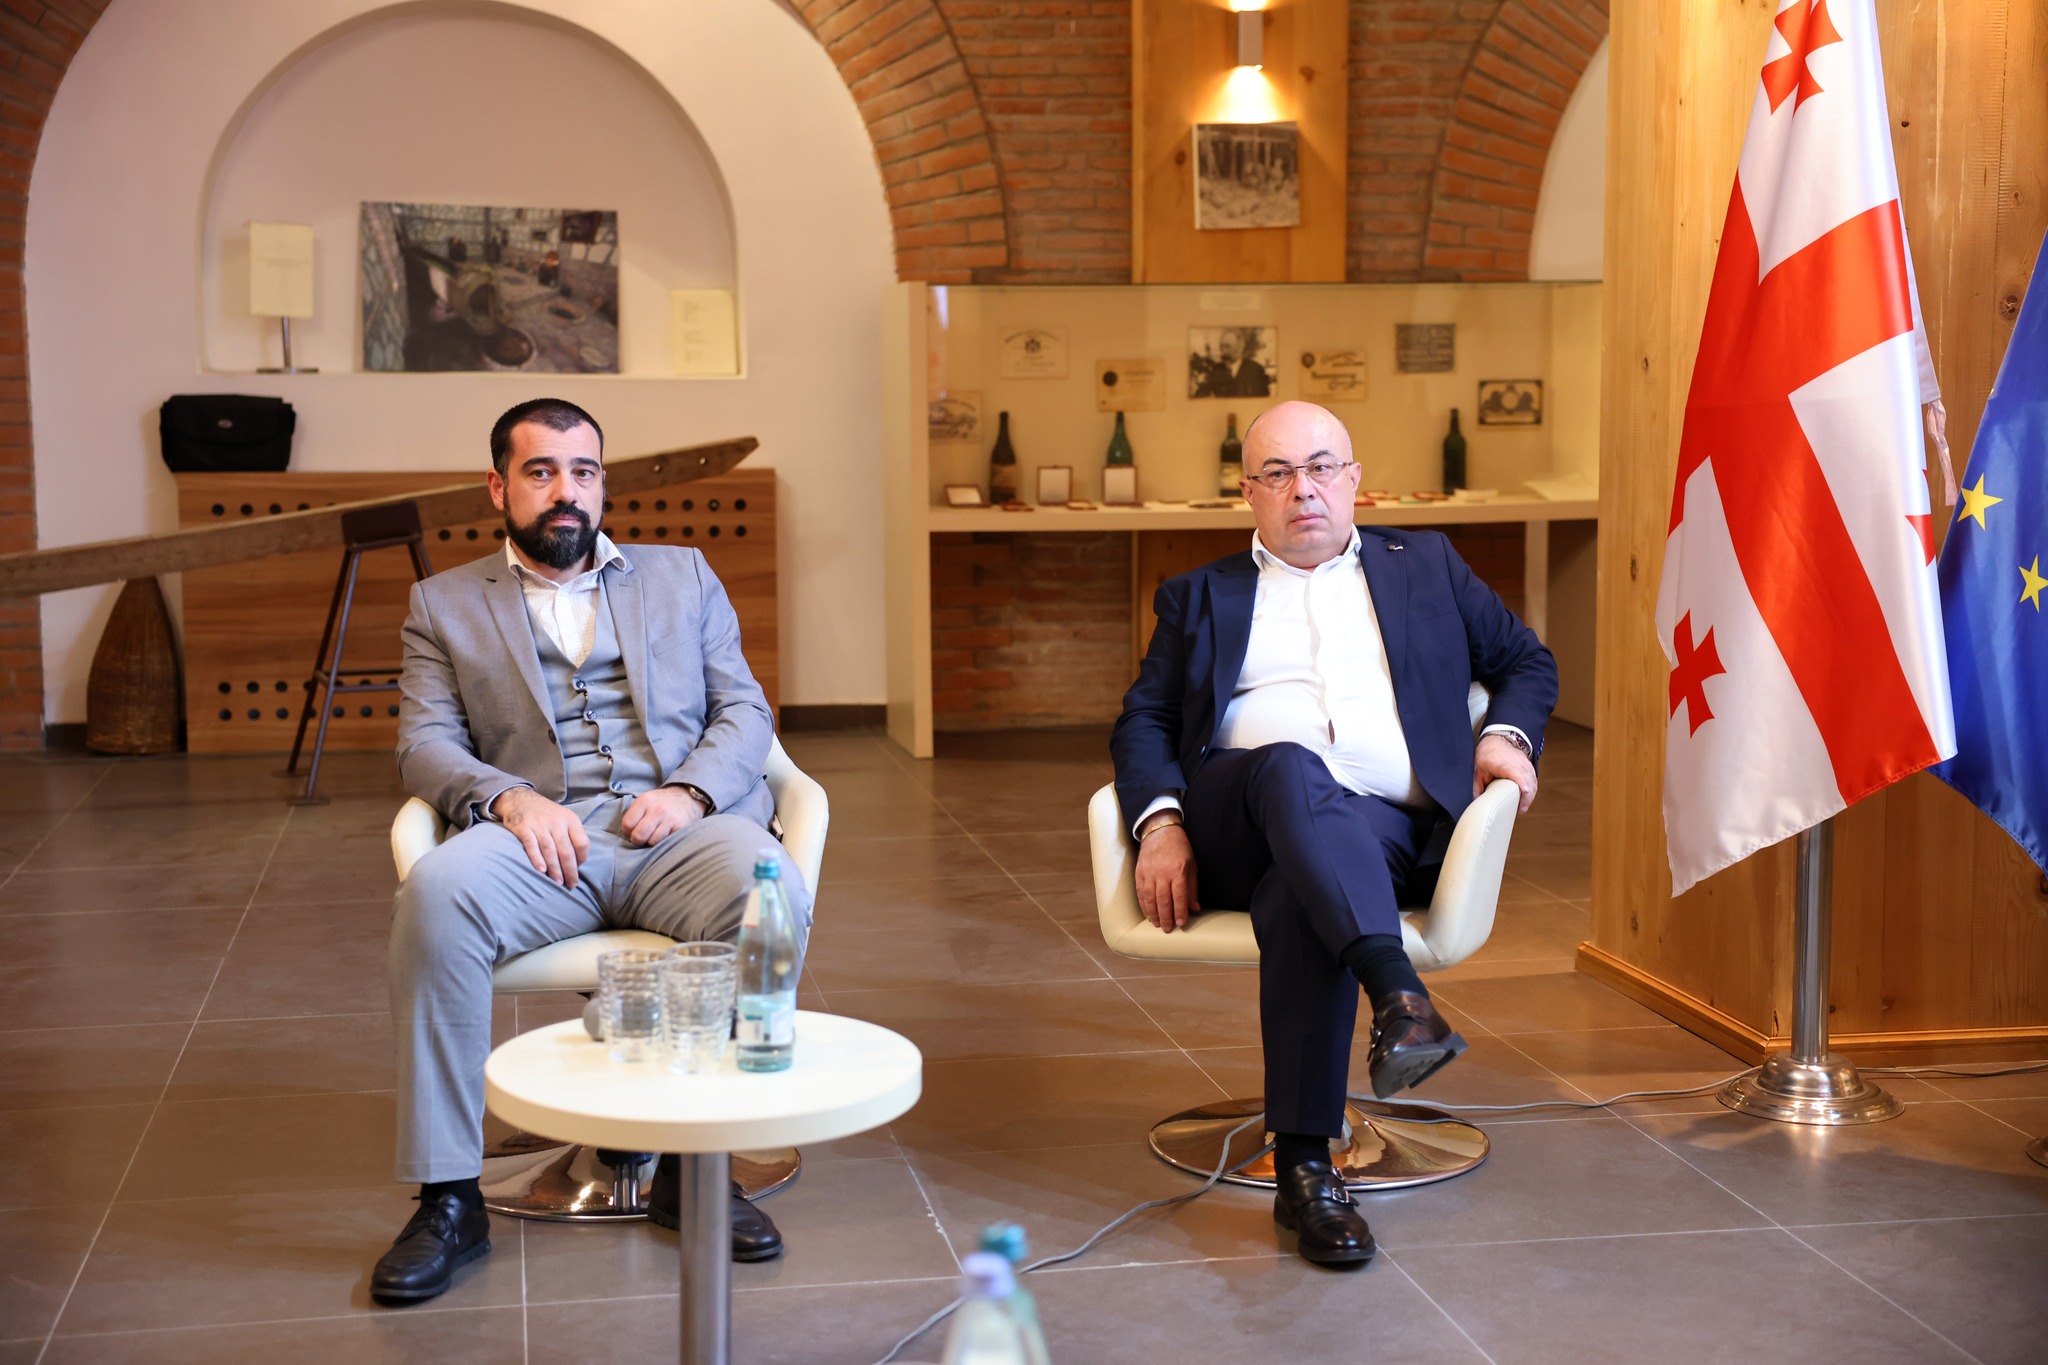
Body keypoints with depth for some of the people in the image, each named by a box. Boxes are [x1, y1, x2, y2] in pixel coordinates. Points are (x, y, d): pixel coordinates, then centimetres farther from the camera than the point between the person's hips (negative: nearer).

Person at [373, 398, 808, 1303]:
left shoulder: (682, 577, 24)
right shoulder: (444, 604, 21)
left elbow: (745, 711, 15)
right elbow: (424, 744, 9)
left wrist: (690, 790, -7)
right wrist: (508, 797, -13)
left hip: (678, 825, 1)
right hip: (541, 835, 0)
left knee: (775, 893, -34)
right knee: (434, 896, -34)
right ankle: (448, 1200, -25)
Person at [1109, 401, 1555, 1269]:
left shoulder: (1425, 566, 28)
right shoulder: (1200, 597, 27)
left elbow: (1528, 661, 31)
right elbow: (1142, 720, 17)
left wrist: (1509, 736, 8)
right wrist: (1159, 819, -3)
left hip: (1389, 828, 0)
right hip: (1236, 821, 0)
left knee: (1296, 898, -37)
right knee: (1291, 767, -38)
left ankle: (1304, 1167, -37)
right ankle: (1398, 994, -55)